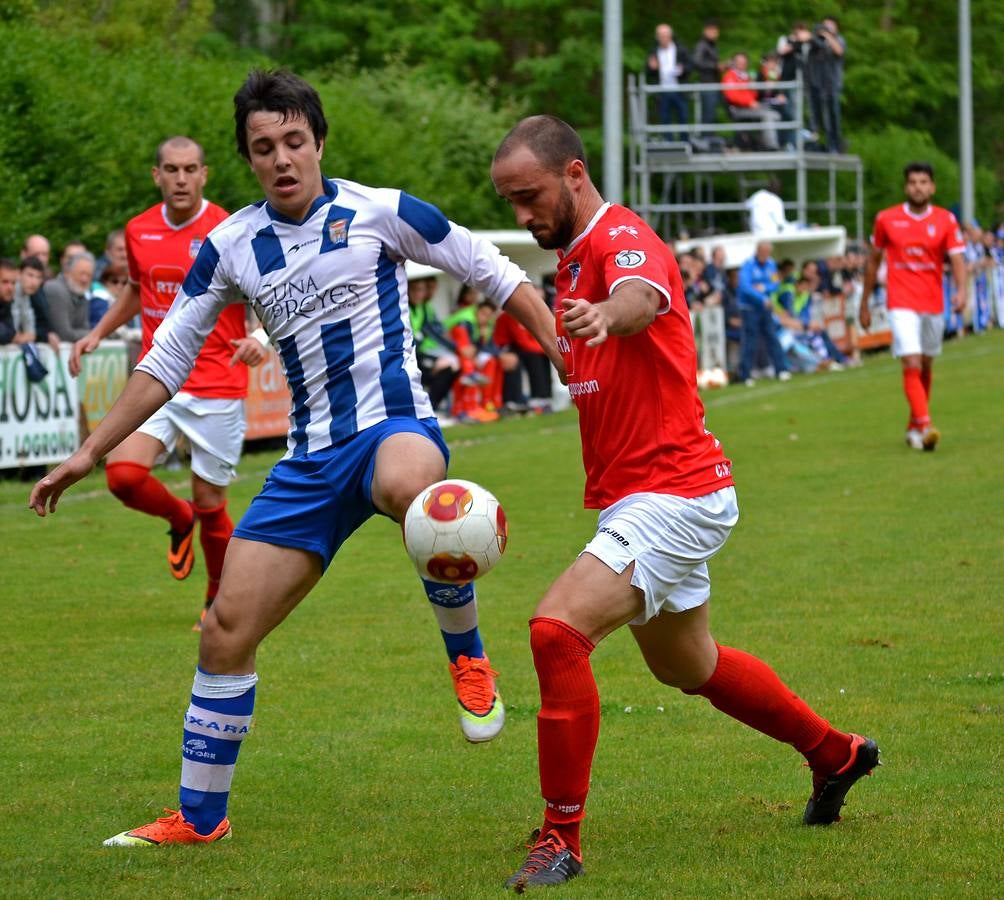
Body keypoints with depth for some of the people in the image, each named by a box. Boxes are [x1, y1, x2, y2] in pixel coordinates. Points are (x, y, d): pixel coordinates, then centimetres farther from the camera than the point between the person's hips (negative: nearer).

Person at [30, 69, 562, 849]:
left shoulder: (380, 213, -4)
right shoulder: (232, 246, 7)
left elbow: (493, 273, 4)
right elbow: (167, 360, 15)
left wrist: (569, 355, -6)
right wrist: (90, 454, 11)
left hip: (396, 425, -4)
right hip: (311, 460, 4)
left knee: (406, 484, -43)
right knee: (227, 630, -2)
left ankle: (468, 652, -17)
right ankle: (200, 817, 15)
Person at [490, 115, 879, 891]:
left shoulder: (623, 239, -18)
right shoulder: (574, 257, 12)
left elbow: (643, 296, -45)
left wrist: (608, 314, -65)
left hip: (673, 495, -11)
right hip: (636, 497, 11)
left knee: (558, 630, -25)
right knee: (685, 665, 25)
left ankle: (562, 838, -16)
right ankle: (836, 754, 46)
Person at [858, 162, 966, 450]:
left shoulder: (946, 220, 0)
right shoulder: (886, 219, -1)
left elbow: (957, 259, -7)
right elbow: (873, 261, 9)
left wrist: (961, 290, -26)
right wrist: (864, 304, 11)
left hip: (933, 305, 3)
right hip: (902, 304, -3)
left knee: (926, 367, 14)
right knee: (912, 365, -17)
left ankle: (914, 427, 30)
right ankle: (925, 427, -25)